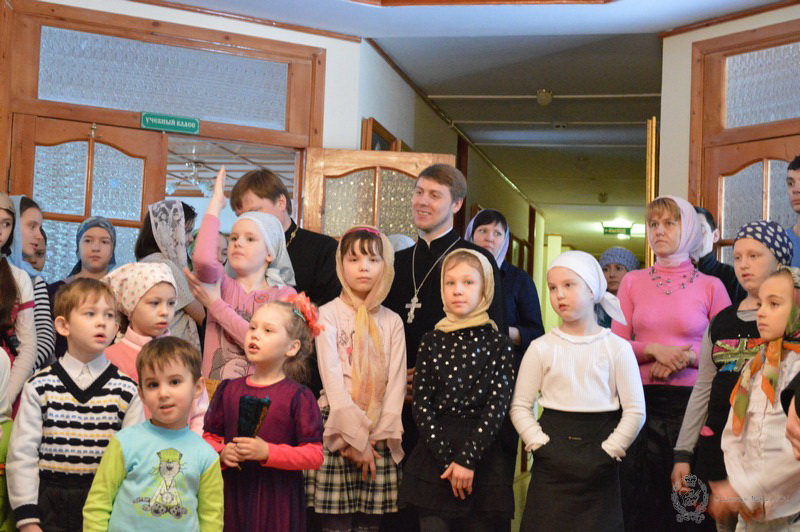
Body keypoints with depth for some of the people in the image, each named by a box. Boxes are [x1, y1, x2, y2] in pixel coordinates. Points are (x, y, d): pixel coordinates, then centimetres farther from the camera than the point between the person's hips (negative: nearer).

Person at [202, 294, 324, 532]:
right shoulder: (228, 389, 5)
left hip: (278, 500, -3)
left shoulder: (298, 396, -6)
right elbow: (211, 437, 13)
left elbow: (315, 455, -10)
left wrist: (267, 452, -19)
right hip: (233, 494, 3)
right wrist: (221, 453, -8)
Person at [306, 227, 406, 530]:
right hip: (339, 431, -3)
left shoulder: (392, 322, 11)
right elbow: (332, 379, -8)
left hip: (379, 438, 3)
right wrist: (356, 437, -12)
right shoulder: (329, 314, 0)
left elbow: (396, 382, 5)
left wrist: (377, 436, -6)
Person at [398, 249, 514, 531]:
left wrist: (467, 460, -14)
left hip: (482, 457, -1)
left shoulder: (498, 343, 1)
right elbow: (421, 404, -1)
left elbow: (497, 406, -6)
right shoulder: (431, 341, 6)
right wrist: (447, 459, -11)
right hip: (433, 460, 1)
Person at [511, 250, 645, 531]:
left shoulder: (617, 348, 0)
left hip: (599, 469, 0)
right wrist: (540, 445, -7)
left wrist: (608, 452, -7)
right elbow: (520, 406, 2)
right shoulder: (541, 348, 2)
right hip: (552, 463, 1)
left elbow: (635, 410, -2)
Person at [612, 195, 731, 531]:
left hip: (691, 402, -2)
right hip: (642, 400, 2)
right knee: (638, 498, 6)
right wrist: (654, 350, -11)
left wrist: (688, 357, -13)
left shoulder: (711, 286, 2)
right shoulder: (632, 282, 8)